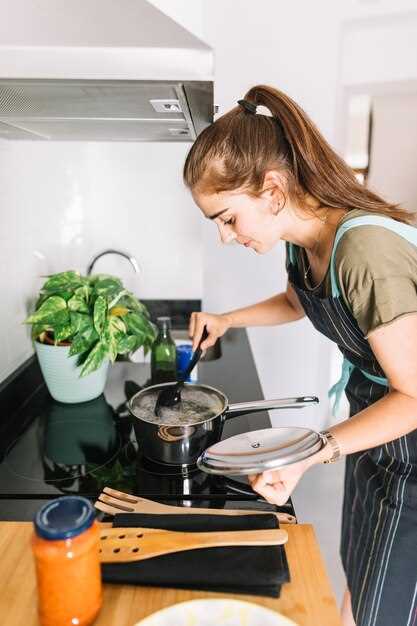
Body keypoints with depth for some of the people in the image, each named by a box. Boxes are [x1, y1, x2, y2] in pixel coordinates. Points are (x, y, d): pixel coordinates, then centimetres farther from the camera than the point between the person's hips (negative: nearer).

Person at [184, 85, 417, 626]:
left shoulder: (367, 249, -33)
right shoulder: (304, 240, -6)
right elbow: (296, 301, 16)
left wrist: (312, 452, -35)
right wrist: (226, 320, 2)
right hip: (372, 421, 8)